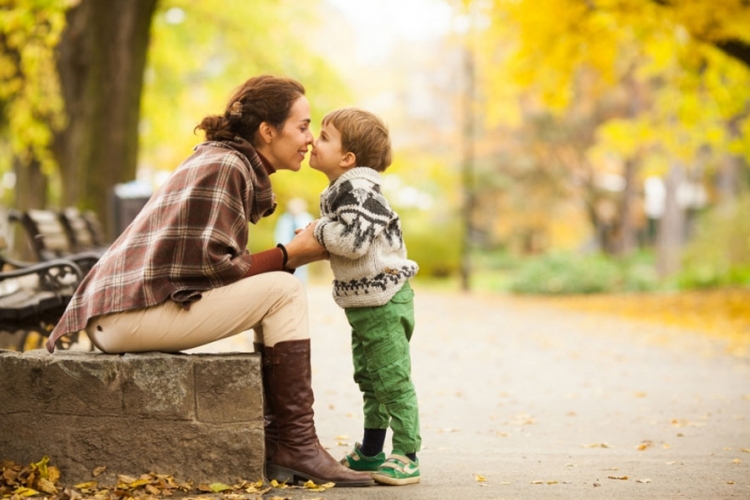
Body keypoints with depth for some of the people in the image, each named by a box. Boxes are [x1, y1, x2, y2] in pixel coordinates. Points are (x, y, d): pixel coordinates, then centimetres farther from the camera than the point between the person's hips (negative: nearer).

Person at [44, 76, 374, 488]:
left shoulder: (233, 165, 19)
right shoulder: (224, 166, -10)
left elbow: (225, 263, 13)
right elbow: (212, 264, -18)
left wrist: (297, 251, 4)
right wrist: (289, 255, -6)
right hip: (133, 311, -10)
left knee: (272, 293, 14)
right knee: (284, 292, -10)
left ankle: (278, 443, 9)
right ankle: (297, 446, -7)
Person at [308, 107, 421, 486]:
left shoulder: (358, 190, -20)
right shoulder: (340, 191, 12)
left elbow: (352, 240, -30)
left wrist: (319, 229, -15)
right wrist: (319, 236, 3)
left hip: (384, 300, -11)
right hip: (363, 302, 11)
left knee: (393, 380, -5)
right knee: (369, 380, 19)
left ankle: (406, 456, 1)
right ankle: (371, 452, 30)